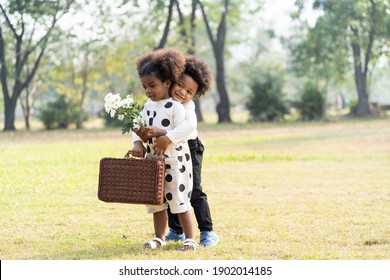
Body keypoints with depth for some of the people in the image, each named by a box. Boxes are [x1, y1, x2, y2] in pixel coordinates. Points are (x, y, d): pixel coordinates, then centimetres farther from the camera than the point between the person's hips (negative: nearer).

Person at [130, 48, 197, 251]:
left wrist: (152, 135, -25)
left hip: (175, 161, -6)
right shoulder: (147, 107, 7)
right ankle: (160, 237, 21)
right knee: (155, 200, 11)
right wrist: (138, 143, -15)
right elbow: (138, 130, 6)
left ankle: (190, 238, 6)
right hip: (152, 161, 6)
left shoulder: (175, 107, -13)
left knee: (179, 200, -3)